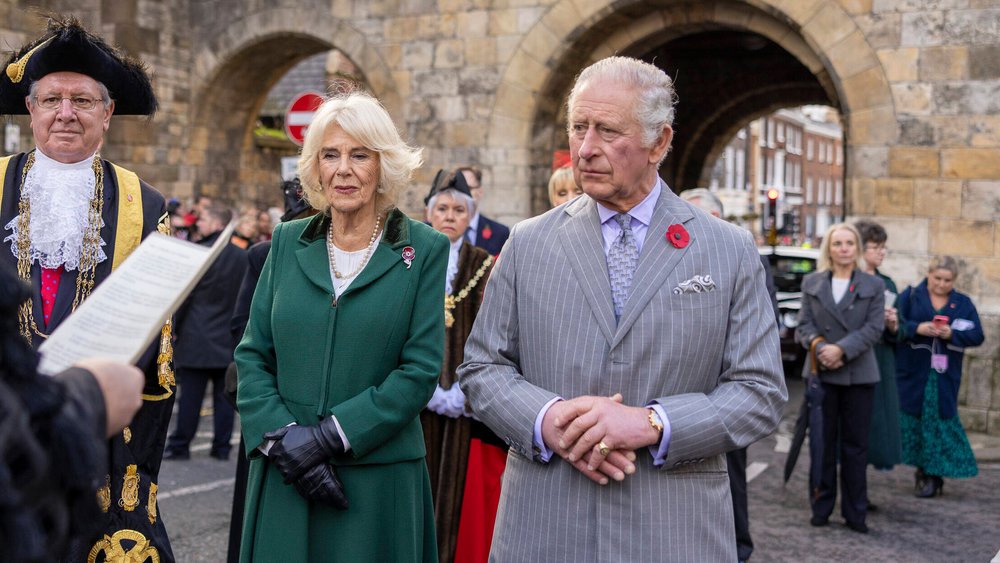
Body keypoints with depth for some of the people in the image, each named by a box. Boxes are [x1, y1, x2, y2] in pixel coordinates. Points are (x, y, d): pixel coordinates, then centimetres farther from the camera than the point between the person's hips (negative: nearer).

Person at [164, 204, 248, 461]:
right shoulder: (242, 256, 4)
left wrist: (174, 325, 4)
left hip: (196, 337, -4)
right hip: (229, 339, 4)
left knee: (190, 395, 2)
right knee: (224, 394, 8)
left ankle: (180, 445, 8)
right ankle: (222, 446, 11)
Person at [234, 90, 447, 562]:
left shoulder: (424, 250, -2)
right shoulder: (287, 243, 8)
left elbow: (420, 370, -7)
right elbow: (252, 355, 6)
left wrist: (329, 435, -14)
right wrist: (282, 438, -10)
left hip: (377, 480, -2)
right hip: (284, 478, 3)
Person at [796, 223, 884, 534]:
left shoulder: (874, 285, 5)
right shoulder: (811, 283, 8)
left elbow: (874, 328, -4)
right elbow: (804, 324, 3)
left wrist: (841, 349, -16)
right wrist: (819, 347, -16)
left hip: (859, 374, -1)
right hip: (820, 373, 1)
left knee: (856, 444, 4)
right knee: (822, 442, 3)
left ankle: (855, 512, 11)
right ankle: (821, 507, 12)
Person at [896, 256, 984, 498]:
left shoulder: (963, 303, 7)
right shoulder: (910, 296, 3)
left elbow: (976, 335, 0)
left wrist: (952, 334, -17)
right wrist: (916, 328, -22)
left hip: (945, 376, 0)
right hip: (912, 374, 0)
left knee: (939, 420, -1)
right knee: (912, 420, 2)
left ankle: (932, 474, 6)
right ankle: (925, 472, 15)